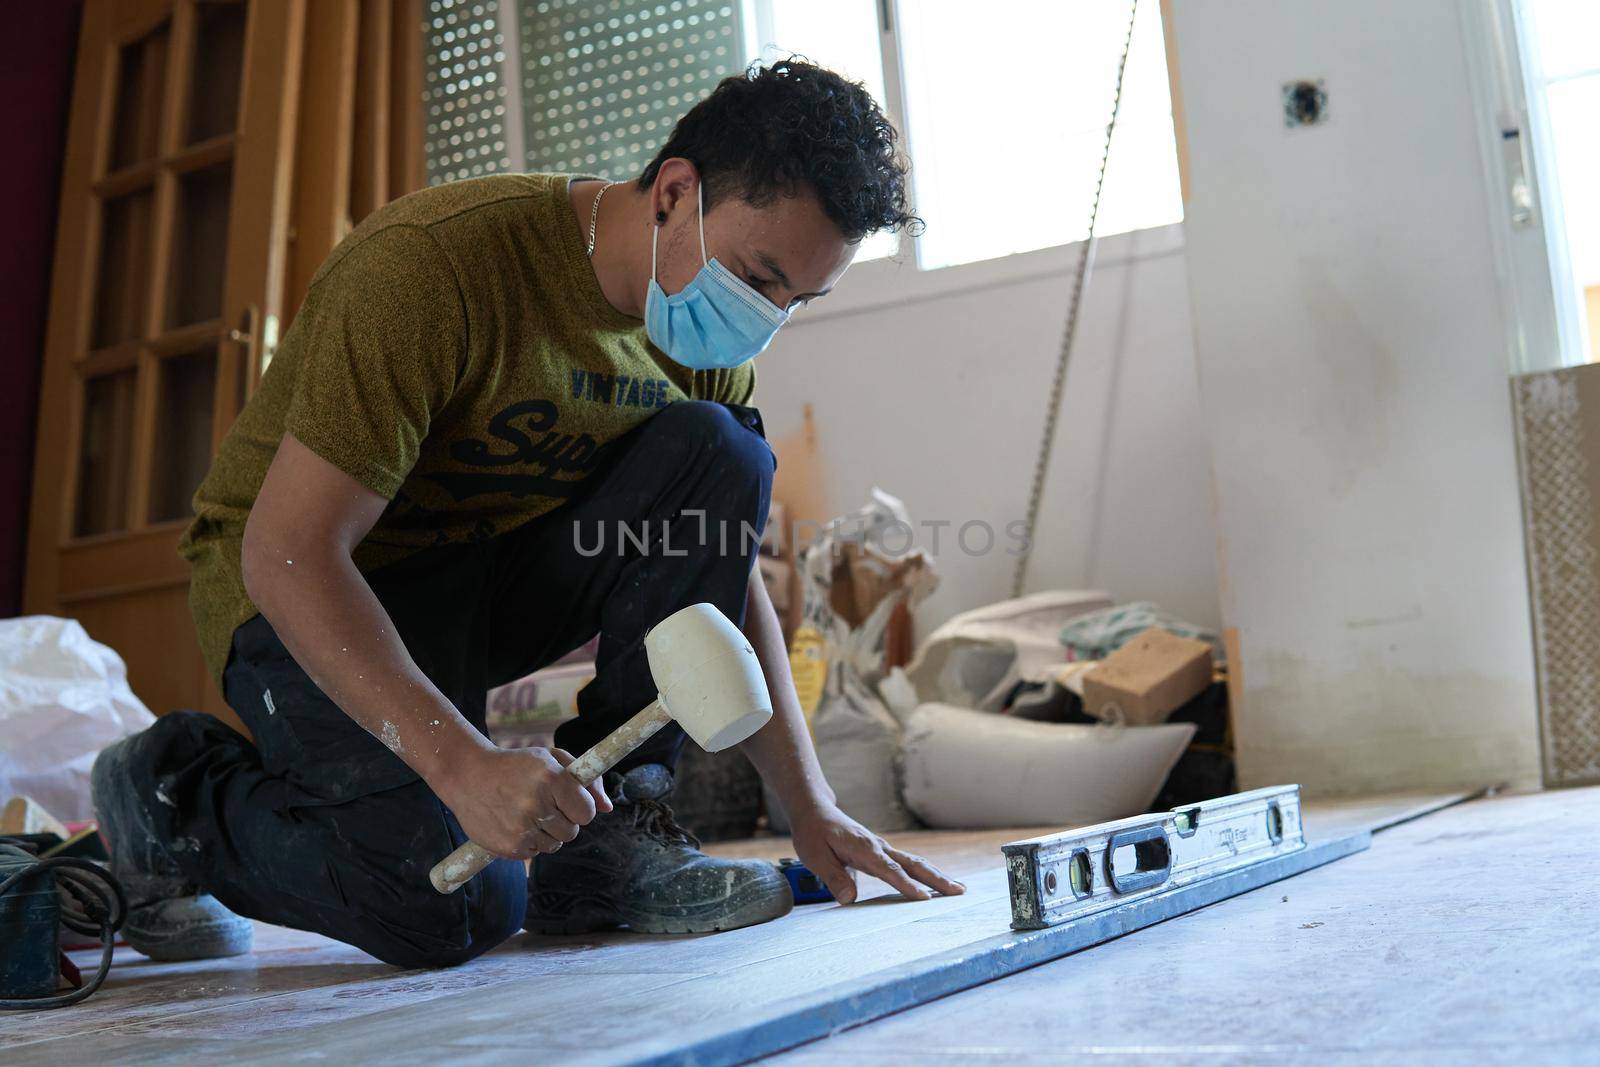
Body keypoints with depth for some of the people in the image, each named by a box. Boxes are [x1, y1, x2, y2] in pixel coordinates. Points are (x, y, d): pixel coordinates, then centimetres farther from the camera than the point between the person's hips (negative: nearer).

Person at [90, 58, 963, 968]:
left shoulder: (711, 340, -5)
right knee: (456, 910, -27)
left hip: (497, 570, 6)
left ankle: (608, 837, -13)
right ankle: (177, 794, 3)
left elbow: (728, 572, 2)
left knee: (716, 452, -17)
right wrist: (462, 761, -39)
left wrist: (811, 807, -4)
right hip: (315, 603, -5)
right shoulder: (436, 264, -26)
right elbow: (286, 554, -28)